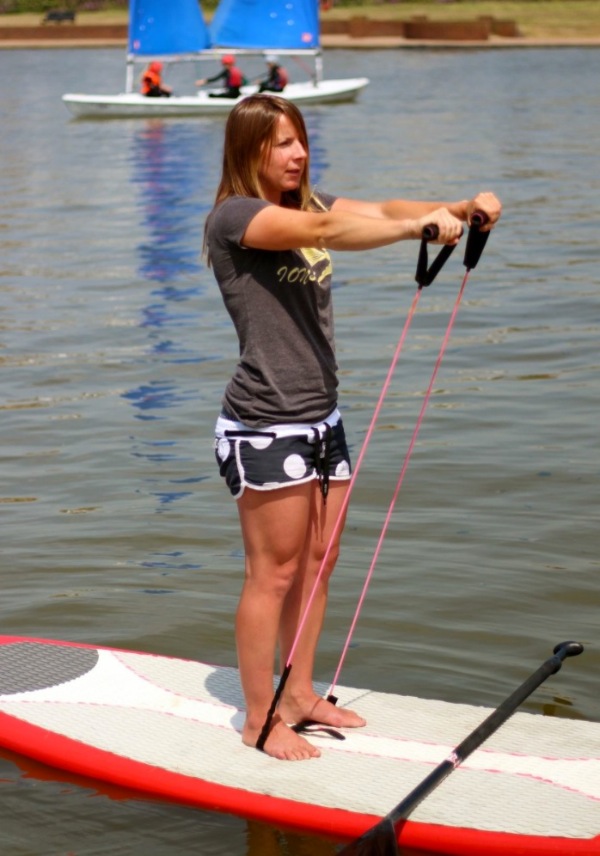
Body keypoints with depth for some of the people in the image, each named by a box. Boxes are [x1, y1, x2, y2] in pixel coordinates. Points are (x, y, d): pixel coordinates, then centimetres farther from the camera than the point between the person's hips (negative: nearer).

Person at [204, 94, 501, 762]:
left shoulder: (307, 203, 12)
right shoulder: (231, 218, -13)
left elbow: (378, 211, -3)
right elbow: (321, 230, -30)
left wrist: (461, 208, -20)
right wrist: (419, 226, -39)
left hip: (320, 416, 8)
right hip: (264, 425, -8)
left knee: (319, 560, 13)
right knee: (274, 572, -1)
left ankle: (300, 695, 26)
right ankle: (259, 720, 9)